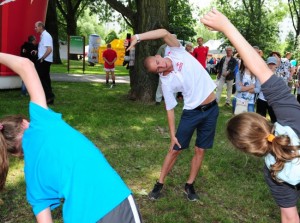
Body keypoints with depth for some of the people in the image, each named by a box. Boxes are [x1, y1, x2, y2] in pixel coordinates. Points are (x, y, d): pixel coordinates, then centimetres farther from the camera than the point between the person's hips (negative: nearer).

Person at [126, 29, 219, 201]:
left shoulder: (177, 53, -7)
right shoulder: (166, 83, -9)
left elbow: (165, 33, -21)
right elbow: (170, 110, -5)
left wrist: (137, 37, -26)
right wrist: (173, 135, -7)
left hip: (211, 109, 1)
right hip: (192, 112, -1)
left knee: (200, 150, 8)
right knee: (175, 149, 4)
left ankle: (190, 185, 25)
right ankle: (160, 184, 20)